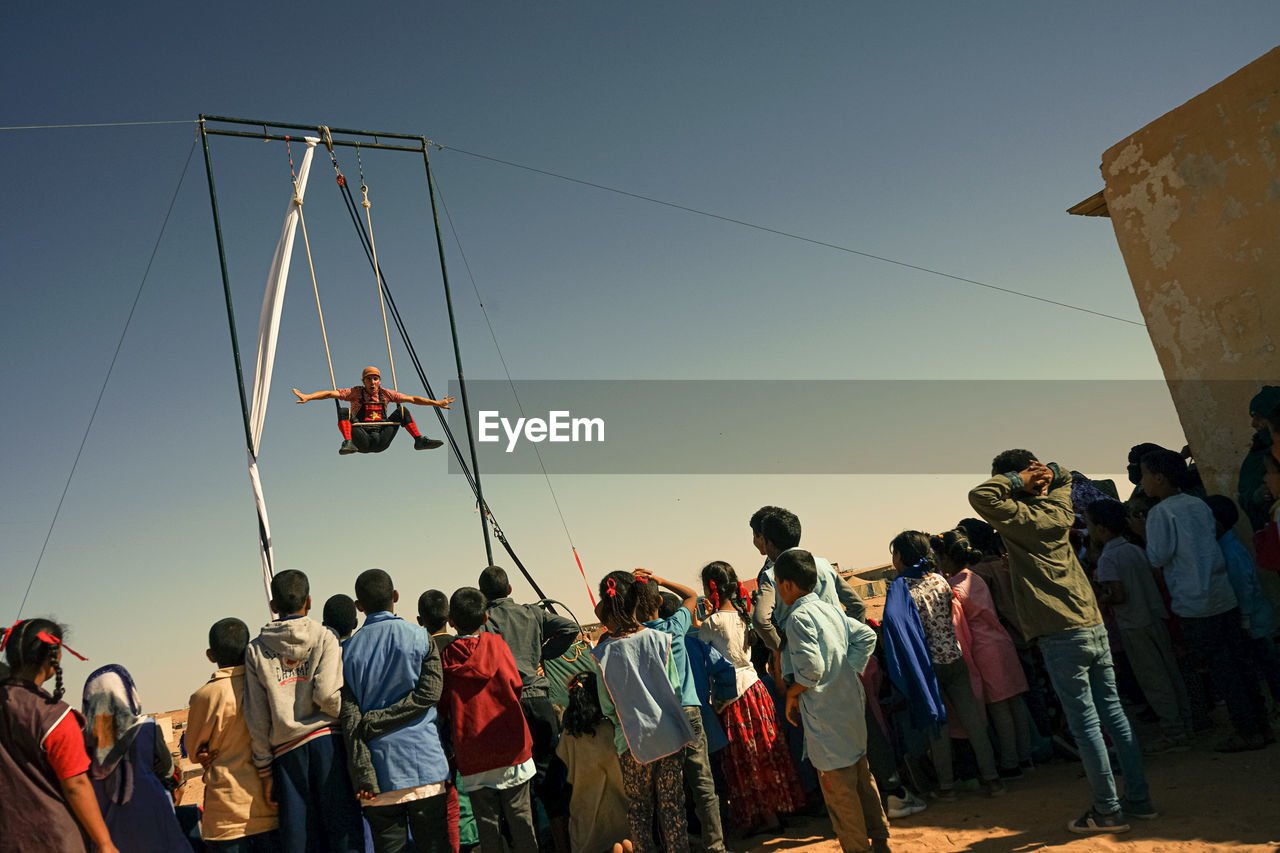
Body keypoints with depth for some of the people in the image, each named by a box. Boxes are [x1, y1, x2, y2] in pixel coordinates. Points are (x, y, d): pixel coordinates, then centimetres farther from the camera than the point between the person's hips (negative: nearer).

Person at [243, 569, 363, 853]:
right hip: (326, 741, -2)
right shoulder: (324, 637, 1)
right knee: (342, 829, 3)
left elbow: (257, 718, 5)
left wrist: (264, 768, 11)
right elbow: (327, 694, -13)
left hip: (286, 750, 2)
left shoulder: (256, 649, 8)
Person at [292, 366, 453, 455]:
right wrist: (307, 397, -19)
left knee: (402, 411, -2)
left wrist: (437, 403, 9)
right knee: (344, 412, -22)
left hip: (382, 441, 3)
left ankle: (419, 440, -10)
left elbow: (412, 399, 13)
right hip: (363, 441, -2)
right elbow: (330, 393, -4)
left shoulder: (386, 394, 13)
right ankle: (348, 443, -41)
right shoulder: (355, 392, 6)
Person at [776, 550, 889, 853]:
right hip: (852, 707, 9)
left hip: (828, 719, -9)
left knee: (839, 791, 3)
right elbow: (867, 636, 13)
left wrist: (792, 693, -9)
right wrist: (850, 673, 11)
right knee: (862, 779, 19)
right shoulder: (830, 609, 8)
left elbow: (812, 668, -26)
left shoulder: (798, 616, -17)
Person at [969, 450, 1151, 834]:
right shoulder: (1058, 510, 9)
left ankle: (1108, 810, 9)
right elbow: (1064, 477, 28)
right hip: (1095, 626, 7)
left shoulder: (1020, 518, -10)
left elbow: (980, 495, -22)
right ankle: (1139, 799, 22)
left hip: (1063, 636, -7)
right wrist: (1047, 472, 6)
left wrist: (1015, 479, -9)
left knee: (1085, 723, 1)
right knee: (1113, 714, 14)